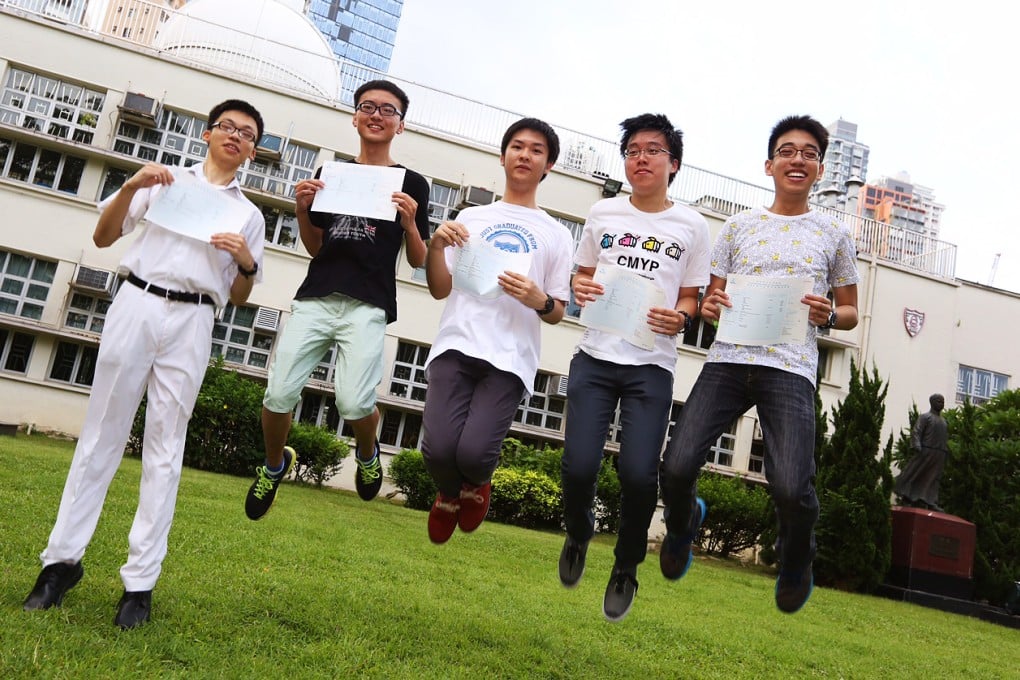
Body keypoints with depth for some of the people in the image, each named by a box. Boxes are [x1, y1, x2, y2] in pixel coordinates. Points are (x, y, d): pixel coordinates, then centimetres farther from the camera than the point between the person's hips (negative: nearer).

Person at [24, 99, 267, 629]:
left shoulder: (249, 214, 17)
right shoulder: (164, 180, 16)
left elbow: (238, 297, 16)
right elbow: (103, 237, 11)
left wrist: (248, 261, -5)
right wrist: (131, 186, -3)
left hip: (192, 322, 0)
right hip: (137, 303, 0)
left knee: (164, 449, -1)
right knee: (101, 433, 1)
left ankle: (141, 580, 2)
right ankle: (63, 559, 10)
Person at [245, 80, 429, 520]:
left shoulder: (411, 184, 8)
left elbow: (418, 261, 7)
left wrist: (410, 223, -11)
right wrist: (302, 210, 3)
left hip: (368, 306, -3)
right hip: (315, 298, 3)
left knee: (354, 403, -20)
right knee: (278, 394, -9)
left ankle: (367, 453, 18)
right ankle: (274, 466, 24)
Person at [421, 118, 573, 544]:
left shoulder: (556, 235, 15)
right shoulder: (470, 217, 18)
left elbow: (557, 314, 13)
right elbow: (440, 290, 14)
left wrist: (538, 300, -10)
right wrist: (436, 245, -3)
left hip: (511, 358, -1)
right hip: (456, 345, 1)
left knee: (473, 454, -19)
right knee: (439, 449, -16)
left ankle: (476, 485, 21)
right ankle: (449, 495, 22)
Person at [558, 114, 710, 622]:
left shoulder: (691, 226, 7)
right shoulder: (603, 213, 11)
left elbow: (690, 299, 10)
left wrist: (678, 318, -12)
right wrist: (579, 289, -5)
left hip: (652, 365, -1)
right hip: (595, 357, 1)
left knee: (638, 474, -12)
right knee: (579, 466, -9)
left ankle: (626, 567, 18)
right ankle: (579, 534, 27)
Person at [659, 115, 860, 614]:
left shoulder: (834, 234, 13)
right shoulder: (738, 226, 15)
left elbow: (850, 312, 18)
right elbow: (711, 300, 17)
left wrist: (828, 315, -5)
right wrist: (709, 306, -6)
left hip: (791, 369, -1)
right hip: (728, 358, 1)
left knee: (790, 489, -18)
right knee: (677, 466, -13)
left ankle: (795, 562, 19)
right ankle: (683, 522, 25)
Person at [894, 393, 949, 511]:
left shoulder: (943, 420, 20)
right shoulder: (925, 417, 0)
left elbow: (946, 438, 21)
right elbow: (916, 432, -9)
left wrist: (946, 452, 10)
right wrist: (917, 448, -20)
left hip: (939, 455, 6)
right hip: (926, 451, -6)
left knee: (933, 479, 4)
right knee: (912, 474, -4)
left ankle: (930, 502, 3)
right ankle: (906, 496, 5)